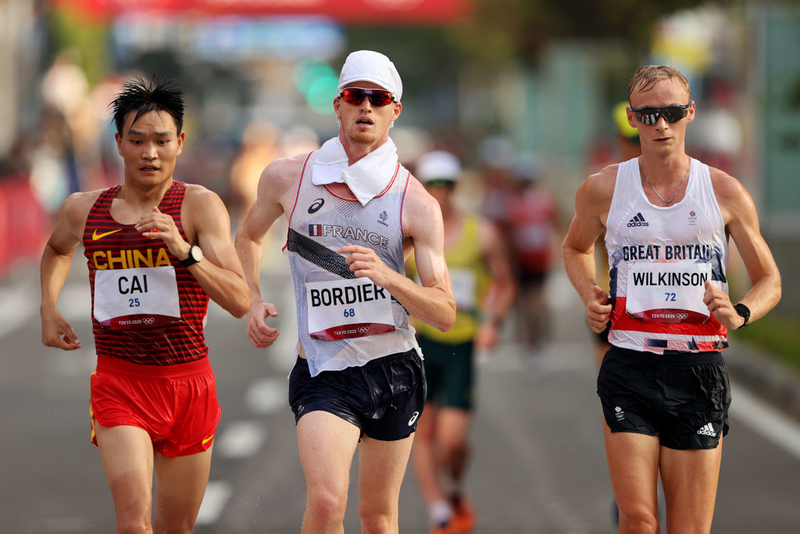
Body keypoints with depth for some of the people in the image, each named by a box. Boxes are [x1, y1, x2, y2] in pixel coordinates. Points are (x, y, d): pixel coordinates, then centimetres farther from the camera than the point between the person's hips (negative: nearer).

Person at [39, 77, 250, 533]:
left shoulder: (200, 205, -7)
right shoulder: (83, 210, 3)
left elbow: (240, 301, -16)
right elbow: (57, 251, 30)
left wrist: (184, 251, -29)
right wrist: (49, 310, 15)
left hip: (189, 381, 0)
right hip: (118, 381, 0)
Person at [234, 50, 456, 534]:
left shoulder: (417, 205, -4)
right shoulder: (287, 178, 0)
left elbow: (445, 314, -6)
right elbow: (249, 236, 22)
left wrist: (387, 277, -23)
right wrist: (253, 302, 6)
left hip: (393, 368, 1)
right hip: (323, 371, -1)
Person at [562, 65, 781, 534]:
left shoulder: (725, 192, 3)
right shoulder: (603, 190, 5)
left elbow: (770, 280, 11)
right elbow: (576, 248, 27)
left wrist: (740, 314, -11)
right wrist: (590, 297, 6)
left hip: (699, 370, 0)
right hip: (629, 368, 0)